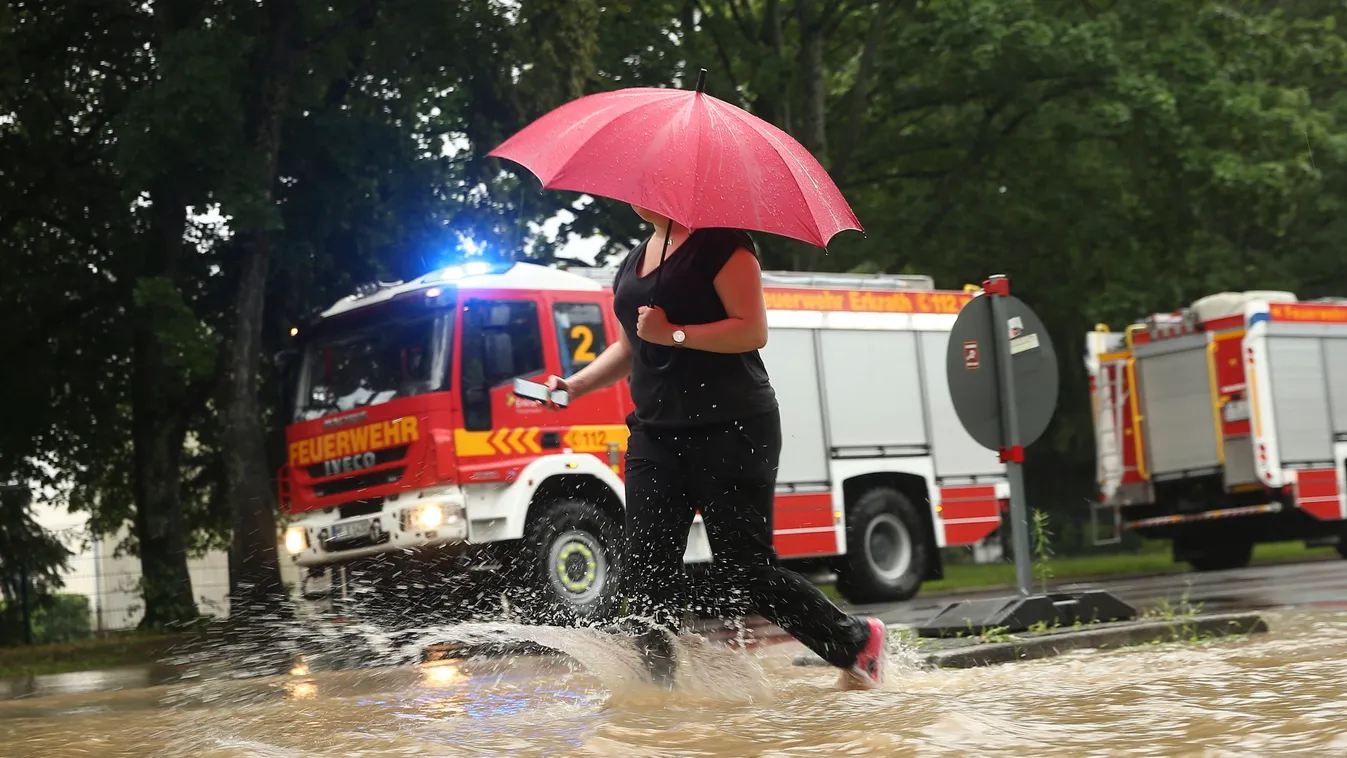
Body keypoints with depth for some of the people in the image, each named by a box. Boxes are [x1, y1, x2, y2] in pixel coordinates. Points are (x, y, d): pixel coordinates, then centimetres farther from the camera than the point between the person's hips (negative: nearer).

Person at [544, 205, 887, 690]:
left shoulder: (719, 245, -7)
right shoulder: (634, 262, 18)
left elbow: (753, 331, -15)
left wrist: (674, 334, -20)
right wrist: (576, 385, 12)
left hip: (730, 432, -8)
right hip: (657, 434, 8)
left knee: (744, 568, -5)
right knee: (645, 570, -2)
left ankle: (857, 642, 14)